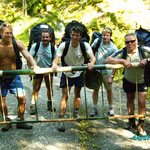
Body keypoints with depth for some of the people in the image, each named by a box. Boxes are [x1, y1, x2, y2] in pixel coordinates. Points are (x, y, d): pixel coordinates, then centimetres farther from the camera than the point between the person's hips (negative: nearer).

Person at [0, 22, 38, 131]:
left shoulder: (17, 44, -8)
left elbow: (28, 56, -15)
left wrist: (34, 65, -34)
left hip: (14, 76, 1)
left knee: (22, 98, -5)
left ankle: (20, 121, 14)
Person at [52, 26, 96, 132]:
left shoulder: (85, 45, -17)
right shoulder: (64, 45, -20)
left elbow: (93, 57, -27)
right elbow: (57, 58, -28)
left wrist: (91, 63, -51)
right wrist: (54, 65, -51)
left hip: (79, 73, 2)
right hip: (67, 73, -2)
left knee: (77, 93, 17)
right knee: (65, 96, -9)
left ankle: (76, 113, 39)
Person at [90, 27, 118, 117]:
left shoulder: (113, 48, -14)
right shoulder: (97, 41, -6)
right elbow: (91, 49, 14)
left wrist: (112, 76, -17)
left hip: (107, 72, -2)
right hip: (96, 70, 2)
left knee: (109, 90, 10)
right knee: (95, 89, 6)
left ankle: (110, 108, 27)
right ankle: (95, 109, 17)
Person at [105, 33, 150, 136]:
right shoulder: (122, 52, -21)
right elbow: (107, 60, -30)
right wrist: (123, 61, -41)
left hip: (142, 81, -2)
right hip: (128, 80, 3)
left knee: (141, 102, -9)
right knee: (130, 100, 17)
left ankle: (141, 126, 7)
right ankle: (131, 121, 38)